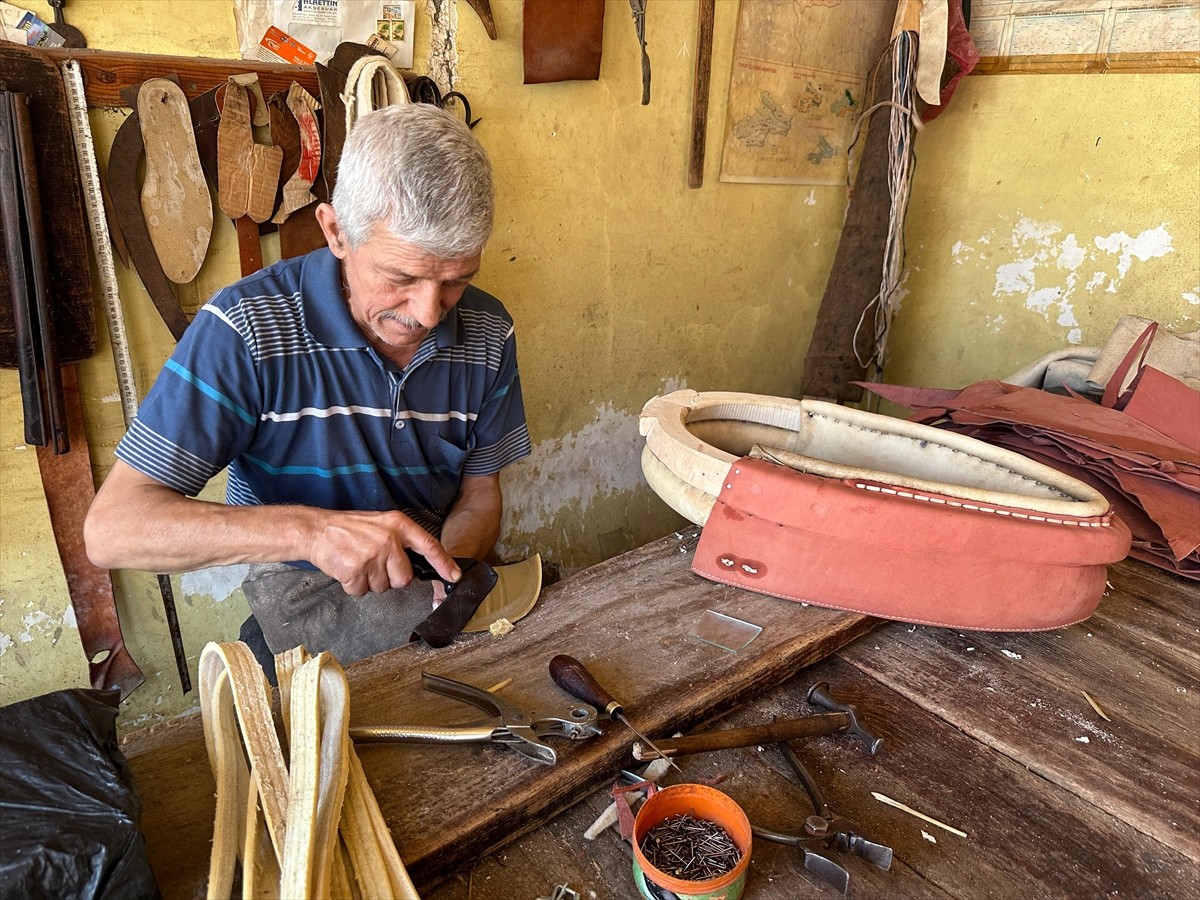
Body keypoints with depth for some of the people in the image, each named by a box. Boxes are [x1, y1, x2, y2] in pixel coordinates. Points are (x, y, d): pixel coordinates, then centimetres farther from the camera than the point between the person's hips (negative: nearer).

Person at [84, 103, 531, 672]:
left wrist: (456, 565, -19)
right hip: (307, 594, -4)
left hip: (437, 583, 4)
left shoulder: (487, 333, -5)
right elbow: (111, 528, -22)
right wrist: (308, 529, -36)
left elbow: (480, 492, 5)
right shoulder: (245, 328, -19)